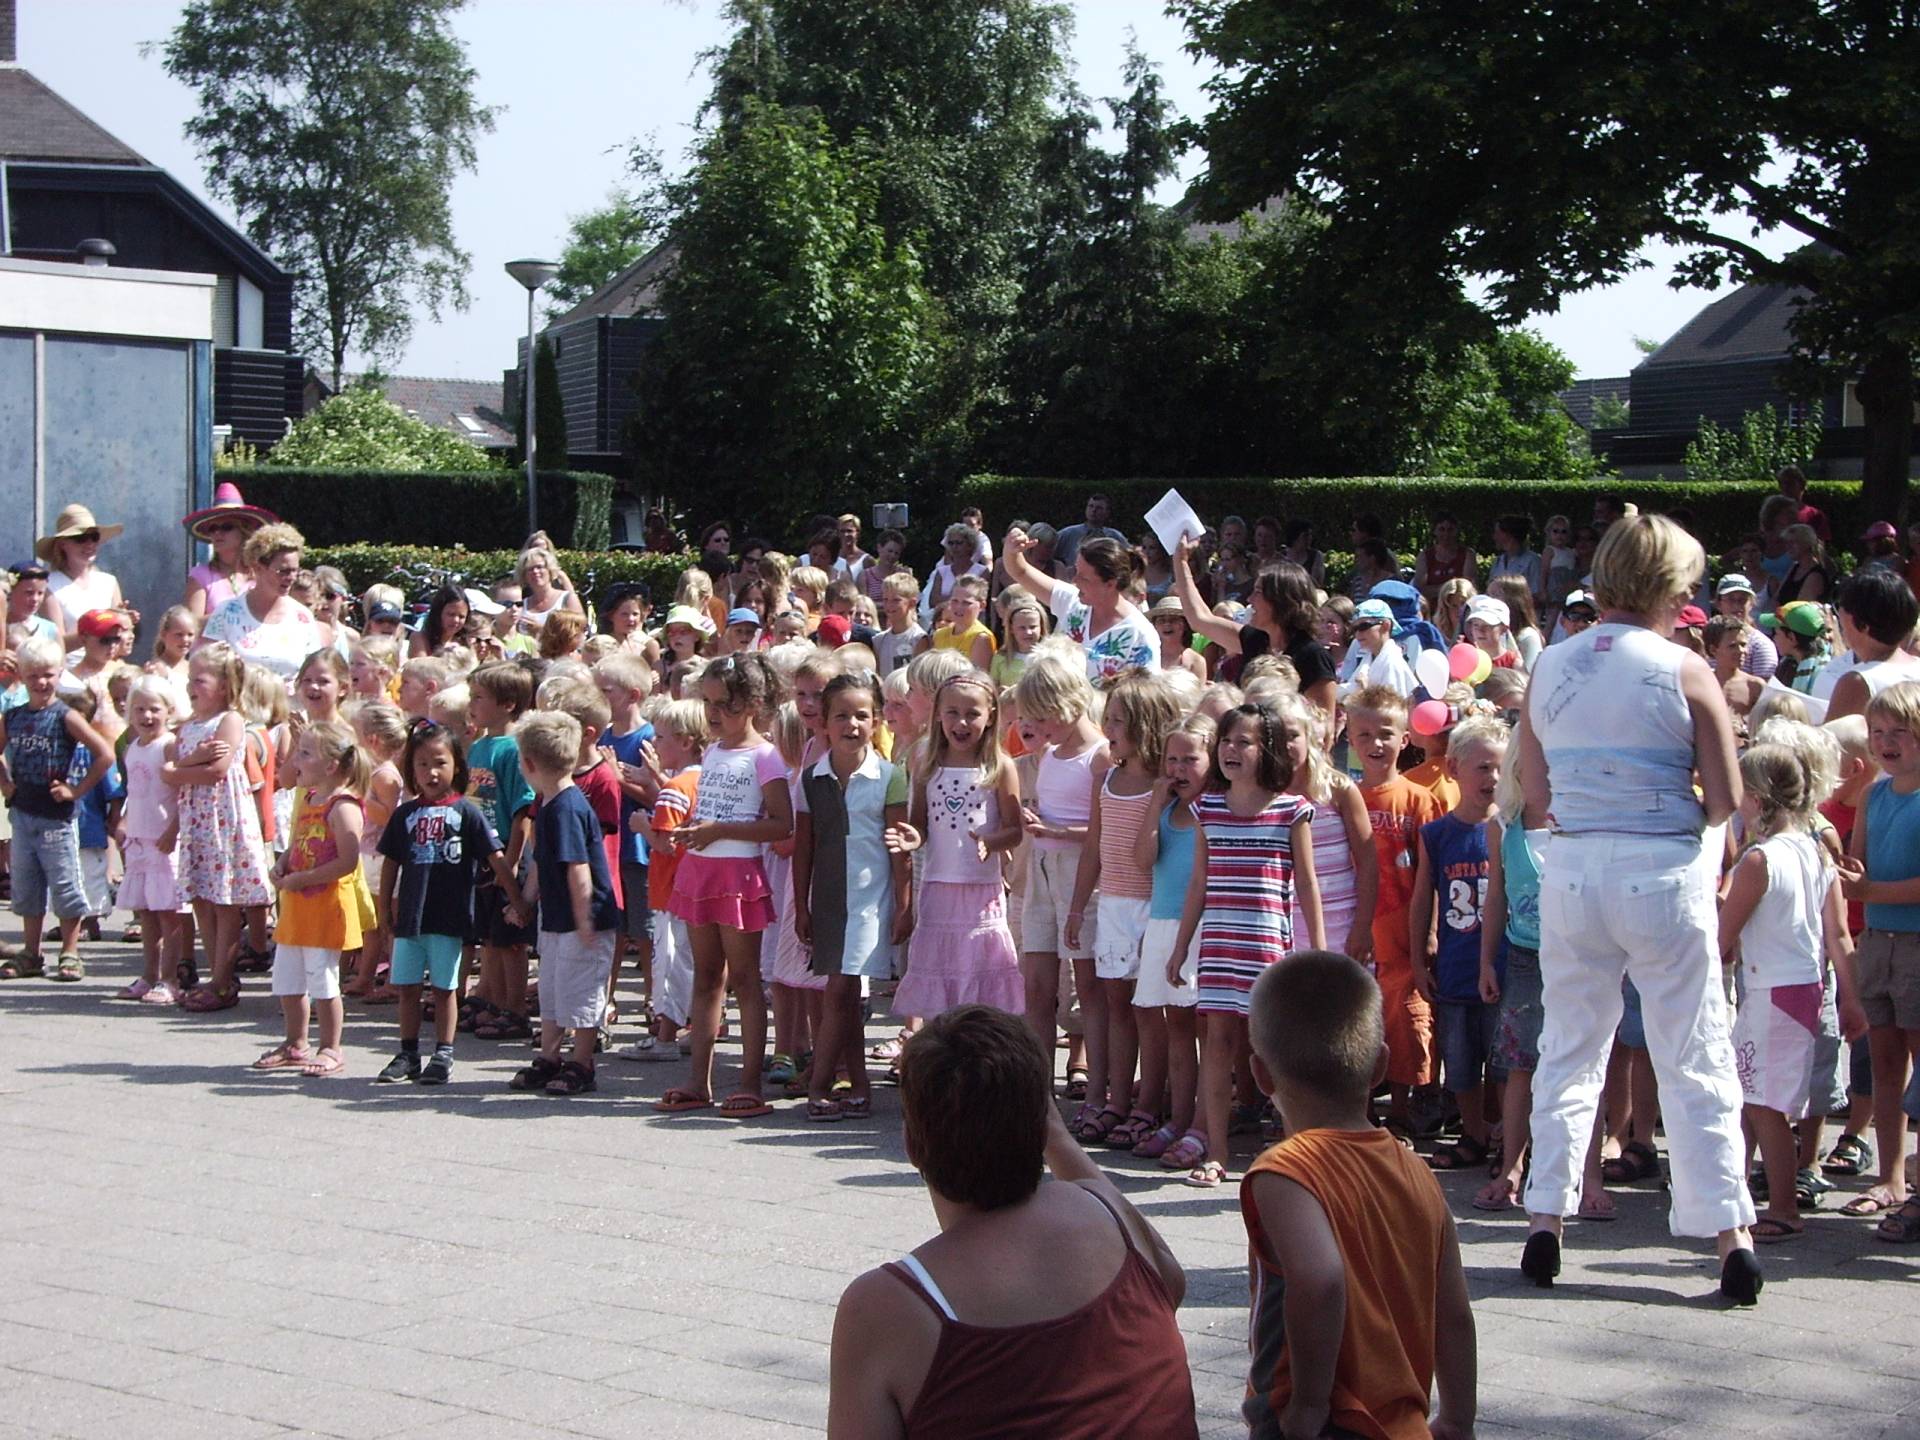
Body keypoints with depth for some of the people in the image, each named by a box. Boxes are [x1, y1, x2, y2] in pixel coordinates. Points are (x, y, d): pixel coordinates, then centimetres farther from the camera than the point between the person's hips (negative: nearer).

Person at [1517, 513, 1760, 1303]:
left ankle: (1546, 1223, 13)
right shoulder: (1685, 673, -7)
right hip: (1664, 873, -3)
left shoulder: (1549, 668, 4)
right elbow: (1726, 800, -7)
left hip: (1571, 871, 3)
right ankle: (1731, 1235, 3)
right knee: (1695, 1061, 4)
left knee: (1568, 1053, 14)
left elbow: (1535, 793, 8)